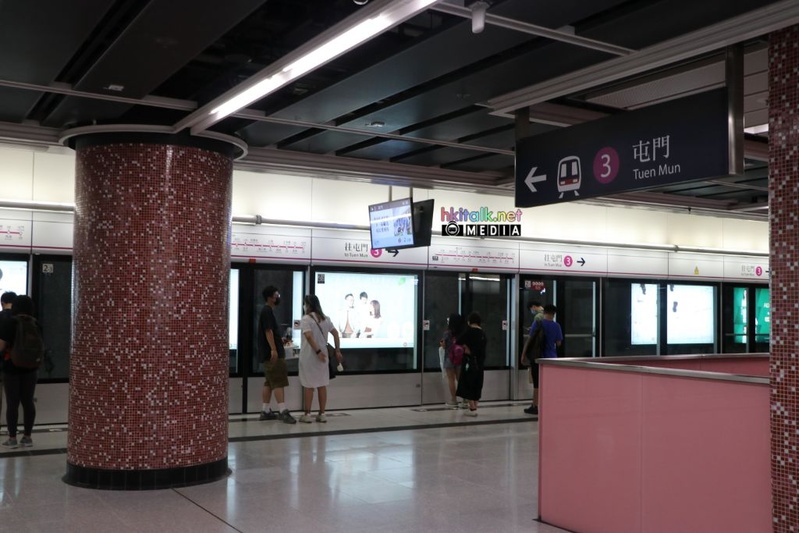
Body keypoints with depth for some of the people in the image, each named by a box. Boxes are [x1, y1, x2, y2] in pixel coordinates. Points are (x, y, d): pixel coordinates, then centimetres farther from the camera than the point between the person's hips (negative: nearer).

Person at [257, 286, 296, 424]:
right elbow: (268, 331, -20)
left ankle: (266, 411, 14)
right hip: (273, 353, -10)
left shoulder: (267, 311, 19)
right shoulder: (267, 311, -12)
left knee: (269, 382, 11)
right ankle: (282, 411, -16)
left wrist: (280, 340, 31)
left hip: (269, 353, 10)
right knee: (279, 382, -13)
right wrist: (273, 349, -25)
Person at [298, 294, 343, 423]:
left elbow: (309, 336, -22)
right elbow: (335, 333, 9)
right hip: (322, 356, 5)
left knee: (308, 385, 2)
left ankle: (307, 414, 6)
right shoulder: (325, 319, 9)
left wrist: (318, 351, -20)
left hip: (308, 357, -5)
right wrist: (338, 351, 10)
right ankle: (322, 414, 12)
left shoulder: (306, 319, -10)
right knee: (322, 385, 9)